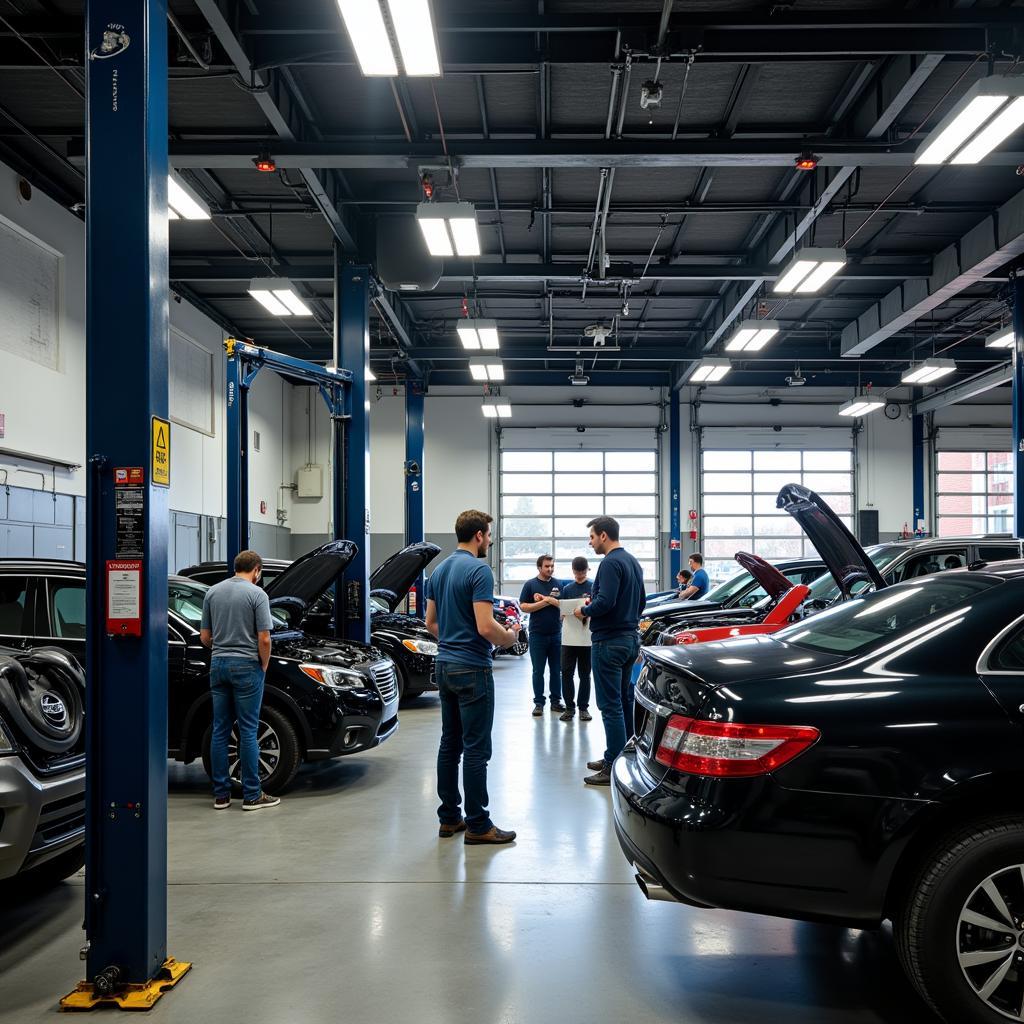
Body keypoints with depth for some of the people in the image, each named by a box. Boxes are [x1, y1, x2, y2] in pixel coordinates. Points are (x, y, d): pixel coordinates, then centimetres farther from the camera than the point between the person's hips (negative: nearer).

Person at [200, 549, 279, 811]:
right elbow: (263, 639, -13)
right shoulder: (256, 594, -9)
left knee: (220, 731, 8)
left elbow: (205, 637, 9)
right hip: (246, 666, -5)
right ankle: (252, 795, 3)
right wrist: (264, 666, 1)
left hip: (218, 665, 5)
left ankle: (221, 794, 11)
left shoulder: (212, 592, 8)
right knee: (248, 731, -2)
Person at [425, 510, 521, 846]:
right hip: (472, 669, -9)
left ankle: (449, 817, 18)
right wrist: (509, 637, -4)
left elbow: (431, 622, 17)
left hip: (444, 665, 9)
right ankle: (477, 825, 2)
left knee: (449, 744, 12)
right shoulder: (479, 570, -16)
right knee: (476, 749, -3)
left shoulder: (439, 570, 11)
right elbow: (485, 626, -22)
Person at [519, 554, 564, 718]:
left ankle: (556, 701, 15)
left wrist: (548, 599, -12)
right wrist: (544, 602, -13)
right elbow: (523, 606, -5)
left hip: (556, 633, 3)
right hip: (537, 635, -2)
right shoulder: (530, 584, 0)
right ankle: (539, 703, 8)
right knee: (538, 671, 3)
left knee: (556, 670, 7)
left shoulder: (558, 584, 8)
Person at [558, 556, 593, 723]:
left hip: (587, 637, -2)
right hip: (569, 637, 2)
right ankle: (569, 707, 9)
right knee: (566, 672, 0)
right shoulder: (567, 589, 11)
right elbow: (561, 613, 12)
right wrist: (565, 613, -9)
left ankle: (583, 707, 14)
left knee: (584, 673, 6)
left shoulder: (594, 588, 3)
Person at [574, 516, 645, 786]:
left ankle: (614, 767, -5)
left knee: (610, 705, -7)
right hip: (630, 638, 10)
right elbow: (640, 602, 22)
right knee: (624, 701, 16)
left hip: (609, 642, -10)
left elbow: (605, 602, -26)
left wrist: (584, 611, -9)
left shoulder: (611, 563, -16)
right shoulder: (632, 561, 15)